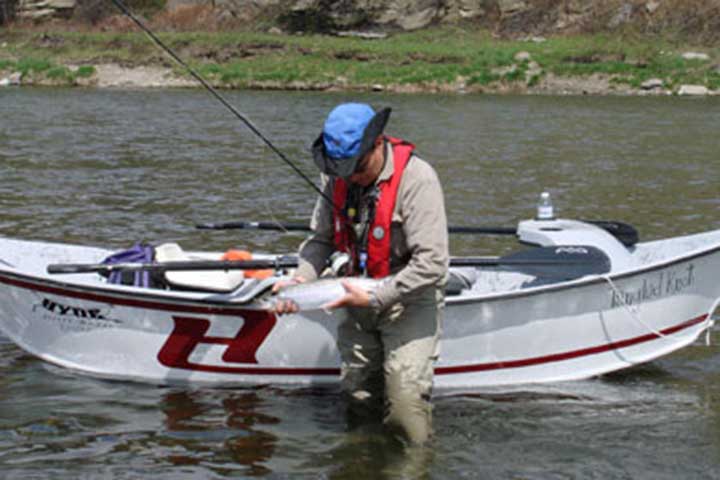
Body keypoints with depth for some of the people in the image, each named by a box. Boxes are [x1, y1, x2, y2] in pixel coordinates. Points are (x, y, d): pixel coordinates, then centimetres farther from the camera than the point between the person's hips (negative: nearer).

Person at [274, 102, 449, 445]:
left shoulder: (417, 179, -22)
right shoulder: (337, 177, -2)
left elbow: (431, 264, -26)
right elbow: (321, 239, 9)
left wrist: (374, 298, -27)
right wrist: (302, 278, -11)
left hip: (410, 298, -6)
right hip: (362, 296, 6)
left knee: (404, 397, -17)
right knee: (357, 395, 8)